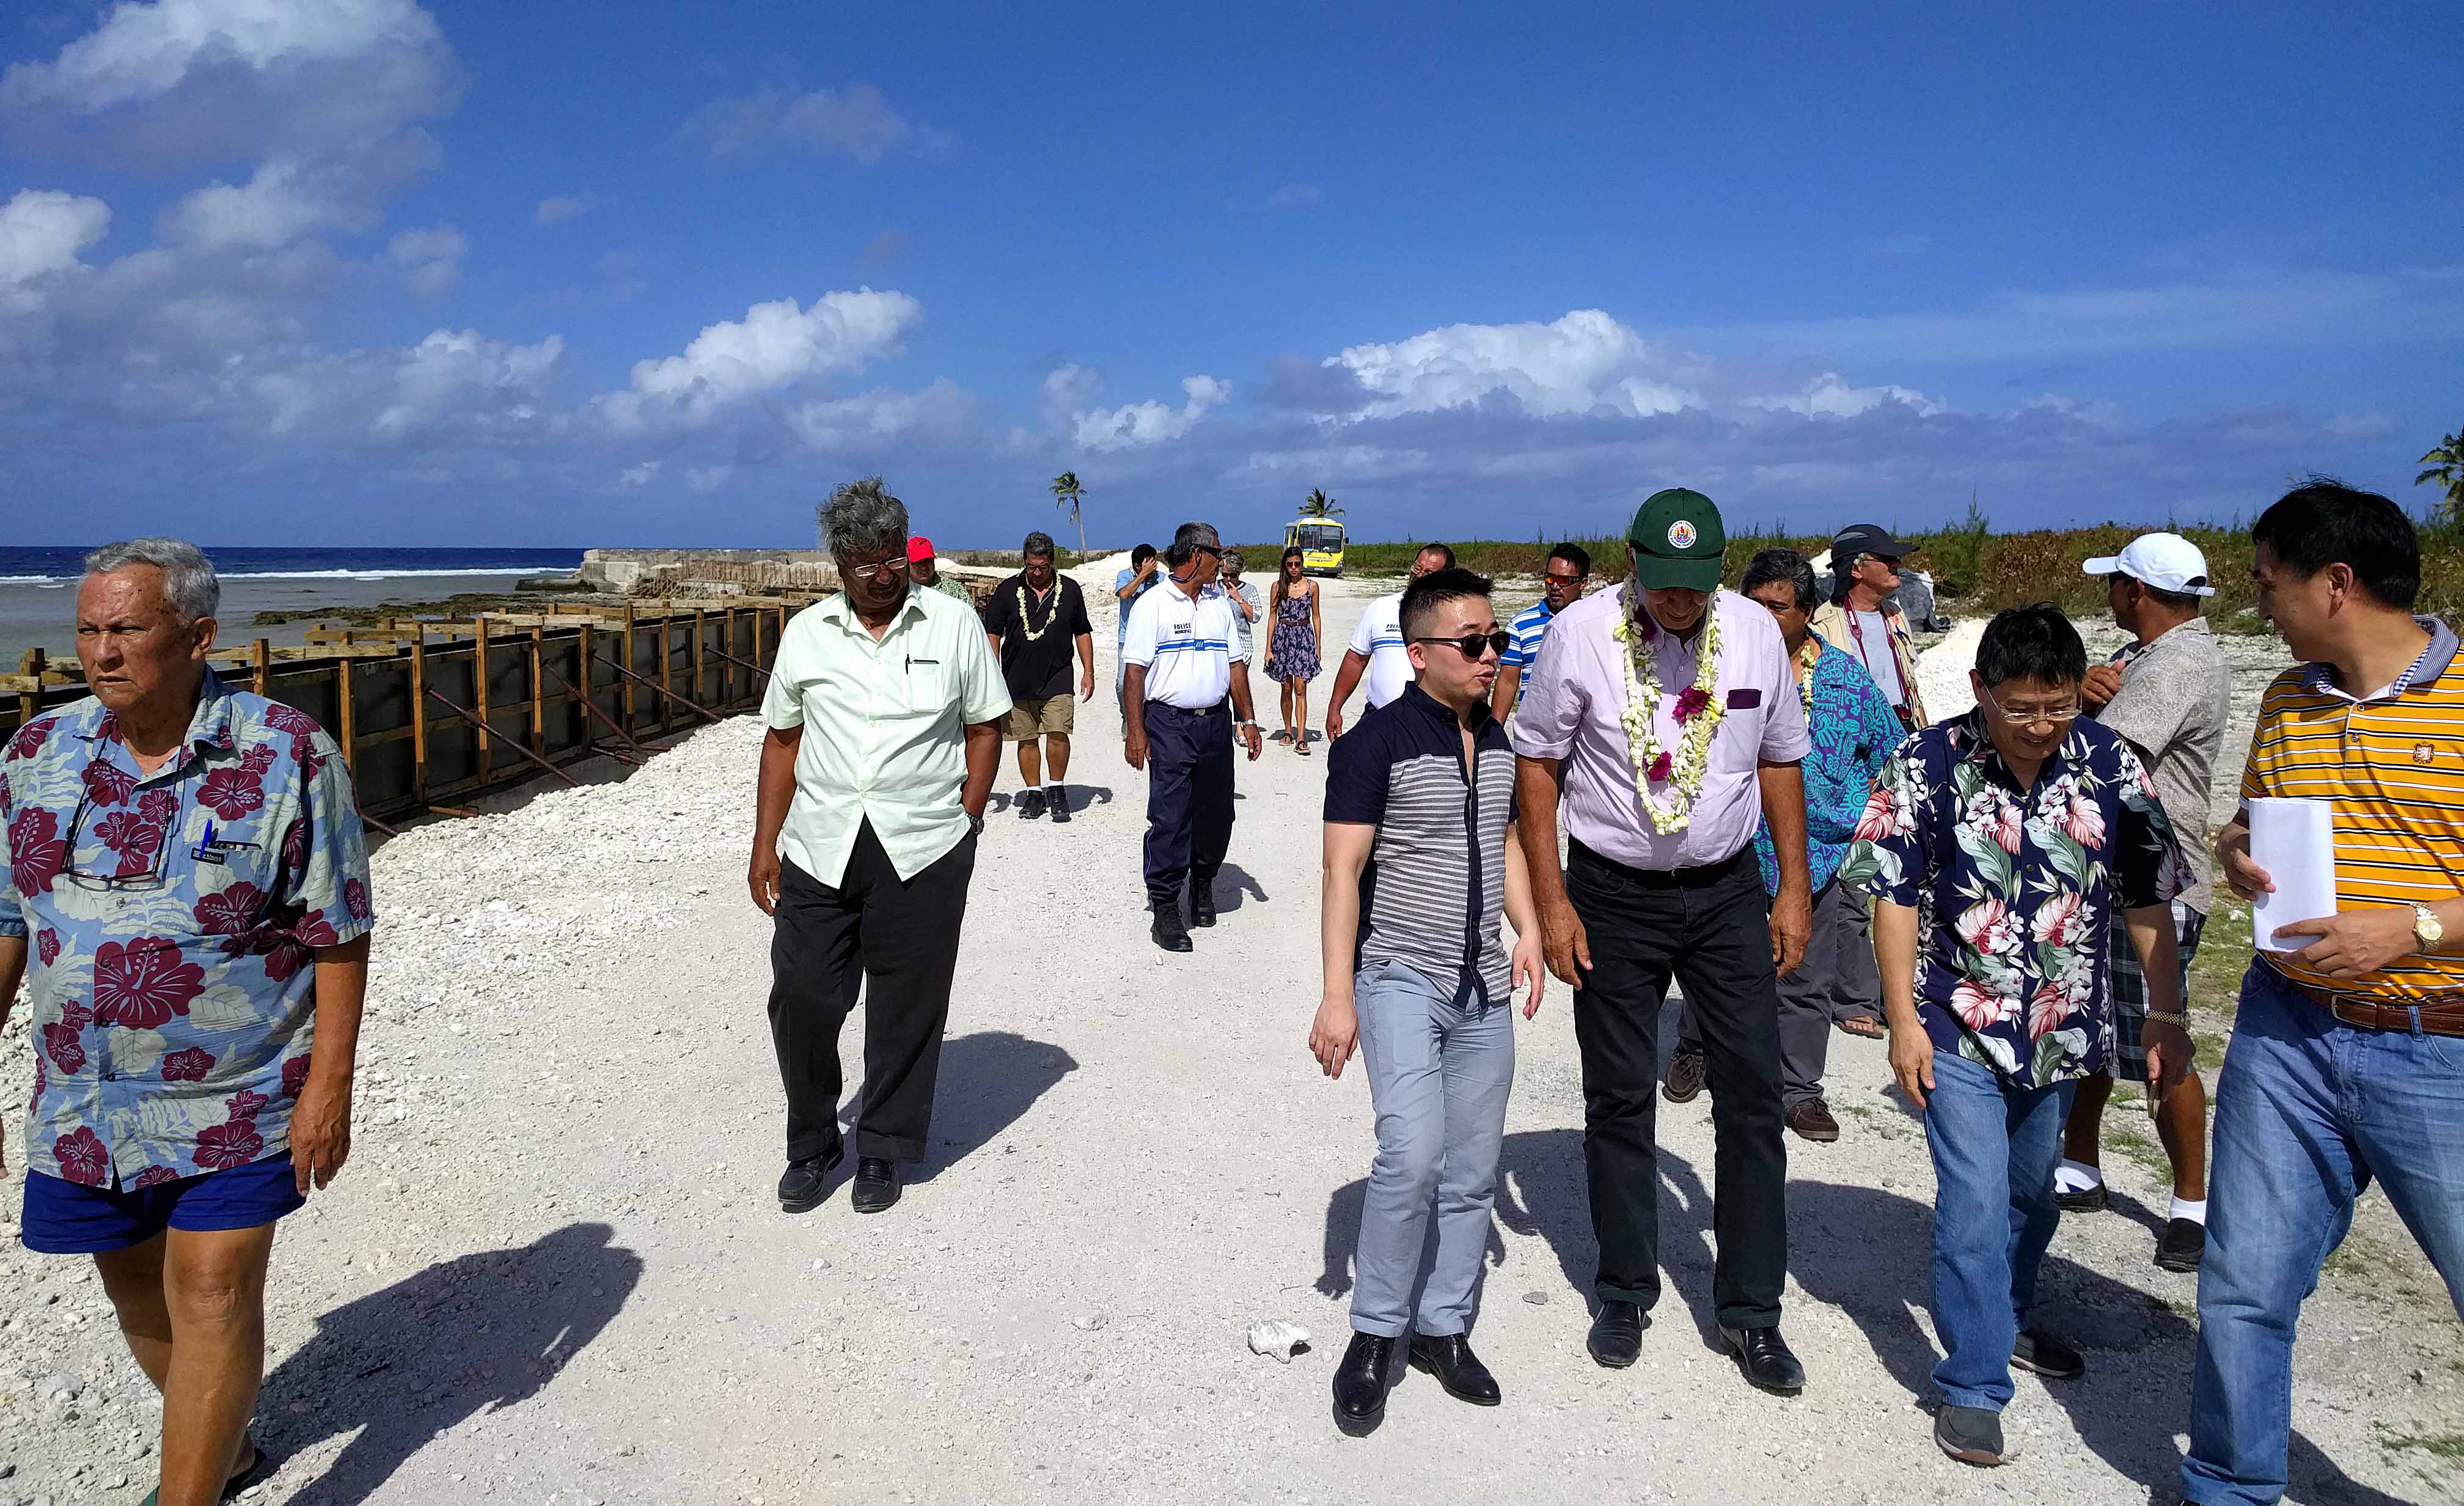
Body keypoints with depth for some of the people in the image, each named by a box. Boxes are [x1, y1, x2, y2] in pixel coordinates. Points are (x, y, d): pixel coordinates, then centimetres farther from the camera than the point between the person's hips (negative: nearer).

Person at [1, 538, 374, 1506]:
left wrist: (330, 1084, -14)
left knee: (213, 1299, -2)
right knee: (137, 1290, 19)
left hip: (237, 1100, -5)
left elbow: (339, 936, -11)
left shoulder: (288, 757, -13)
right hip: (84, 1106, 6)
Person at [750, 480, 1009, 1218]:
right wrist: (765, 845, 9)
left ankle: (882, 1151, 25)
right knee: (800, 999, 3)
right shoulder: (806, 633, 8)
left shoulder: (955, 624, 2)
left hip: (923, 852, -2)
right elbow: (782, 741, 12)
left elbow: (984, 729, 6)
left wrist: (964, 825, -3)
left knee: (906, 1011, 6)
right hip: (818, 849, 2)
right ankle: (812, 1143, 26)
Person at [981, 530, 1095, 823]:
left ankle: (1056, 789, 5)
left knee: (1058, 734, -13)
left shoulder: (1070, 590, 5)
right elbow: (992, 633, 6)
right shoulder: (1007, 590, 3)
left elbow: (1083, 632, 14)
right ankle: (1034, 794, 18)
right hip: (1017, 680, 1)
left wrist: (1088, 671, 9)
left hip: (1057, 678, -1)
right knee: (1026, 739, 6)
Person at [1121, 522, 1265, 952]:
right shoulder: (1152, 604, -4)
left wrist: (1247, 719, 10)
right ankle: (1164, 909, 3)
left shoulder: (1221, 602, 14)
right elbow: (1135, 670, -8)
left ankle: (1203, 879, 35)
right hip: (1169, 724, -5)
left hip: (1216, 722, 5)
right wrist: (1135, 731, -13)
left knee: (1216, 814, 10)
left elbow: (1235, 665, 17)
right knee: (1170, 817, -6)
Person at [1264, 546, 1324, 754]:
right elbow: (1272, 617, 4)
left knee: (1300, 688, -9)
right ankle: (1288, 732, 23)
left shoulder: (1312, 586, 4)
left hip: (1305, 637, -1)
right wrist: (1268, 649, 0)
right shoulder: (1278, 587, 3)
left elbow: (1316, 617, 8)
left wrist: (1319, 646, 5)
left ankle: (1301, 739, -13)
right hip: (1283, 637, 1)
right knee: (1287, 688, 8)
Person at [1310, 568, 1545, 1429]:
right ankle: (1374, 1334, 0)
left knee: (1473, 1172, 10)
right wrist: (1337, 994, -19)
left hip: (1484, 988, 7)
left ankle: (1443, 1327, 26)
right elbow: (1343, 872, -14)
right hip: (1400, 979, -6)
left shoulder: (1496, 742, 9)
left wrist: (1528, 932, 7)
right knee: (1413, 1156, -19)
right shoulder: (1378, 742, -12)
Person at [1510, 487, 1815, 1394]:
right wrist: (1551, 904, -8)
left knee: (1753, 1094, 3)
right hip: (1613, 895, -2)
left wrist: (1794, 889, 6)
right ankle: (1625, 1293, 26)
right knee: (1619, 1103, 8)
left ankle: (1751, 1311, 17)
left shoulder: (1755, 630, -3)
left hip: (1727, 889, 2)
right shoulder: (1581, 633, -12)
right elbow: (1536, 763, -6)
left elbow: (1780, 759, 8)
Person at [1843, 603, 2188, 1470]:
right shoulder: (1927, 765, -14)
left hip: (2060, 1030, 4)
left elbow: (2147, 897, 2)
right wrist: (1903, 1021, -12)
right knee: (1975, 1203, -5)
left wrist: (2166, 1016, 2)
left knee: (2032, 1193, 20)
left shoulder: (2110, 765, -6)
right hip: (1958, 1031, -3)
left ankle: (2010, 1320, 44)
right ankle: (1973, 1386, 9)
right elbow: (1896, 898, -10)